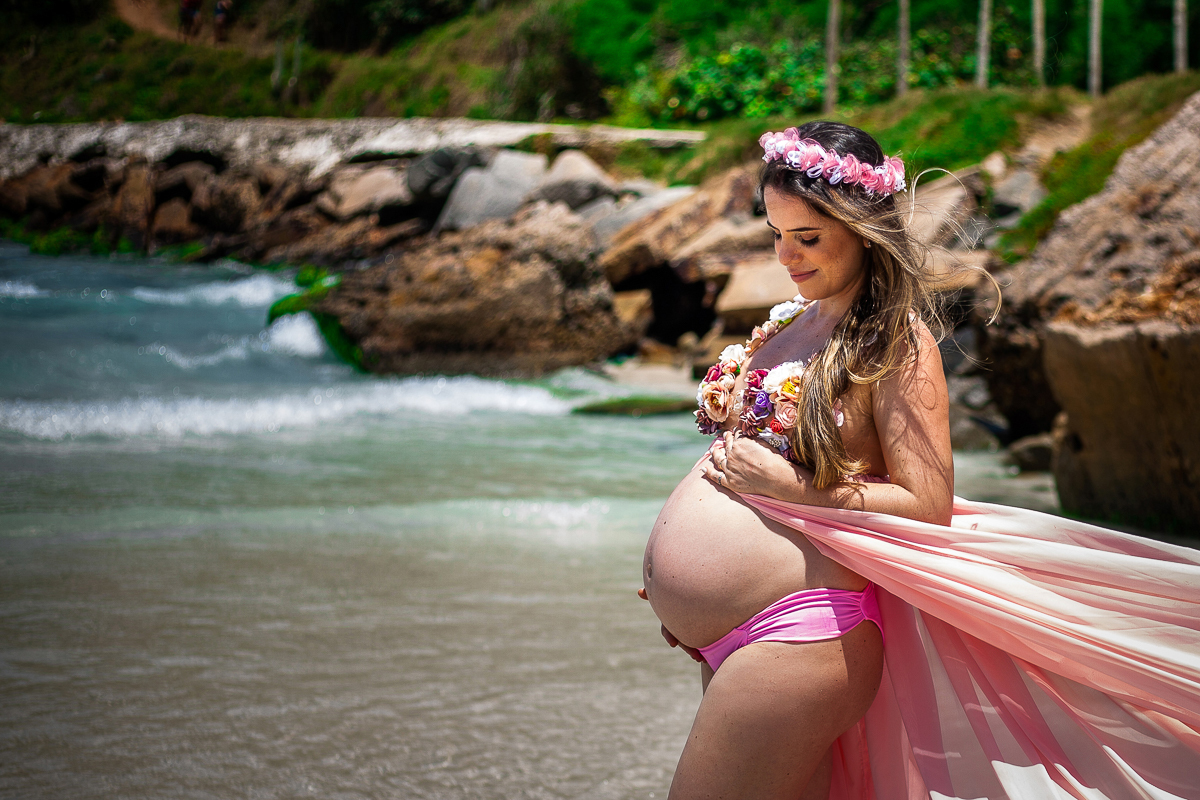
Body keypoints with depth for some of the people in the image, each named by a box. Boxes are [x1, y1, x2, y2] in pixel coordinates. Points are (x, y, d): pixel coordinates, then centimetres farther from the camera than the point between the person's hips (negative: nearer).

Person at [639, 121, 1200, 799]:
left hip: (797, 634, -8)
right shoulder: (794, 322, 15)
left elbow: (926, 509, -14)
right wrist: (682, 588, 20)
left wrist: (790, 488, -17)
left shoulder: (897, 342, -8)